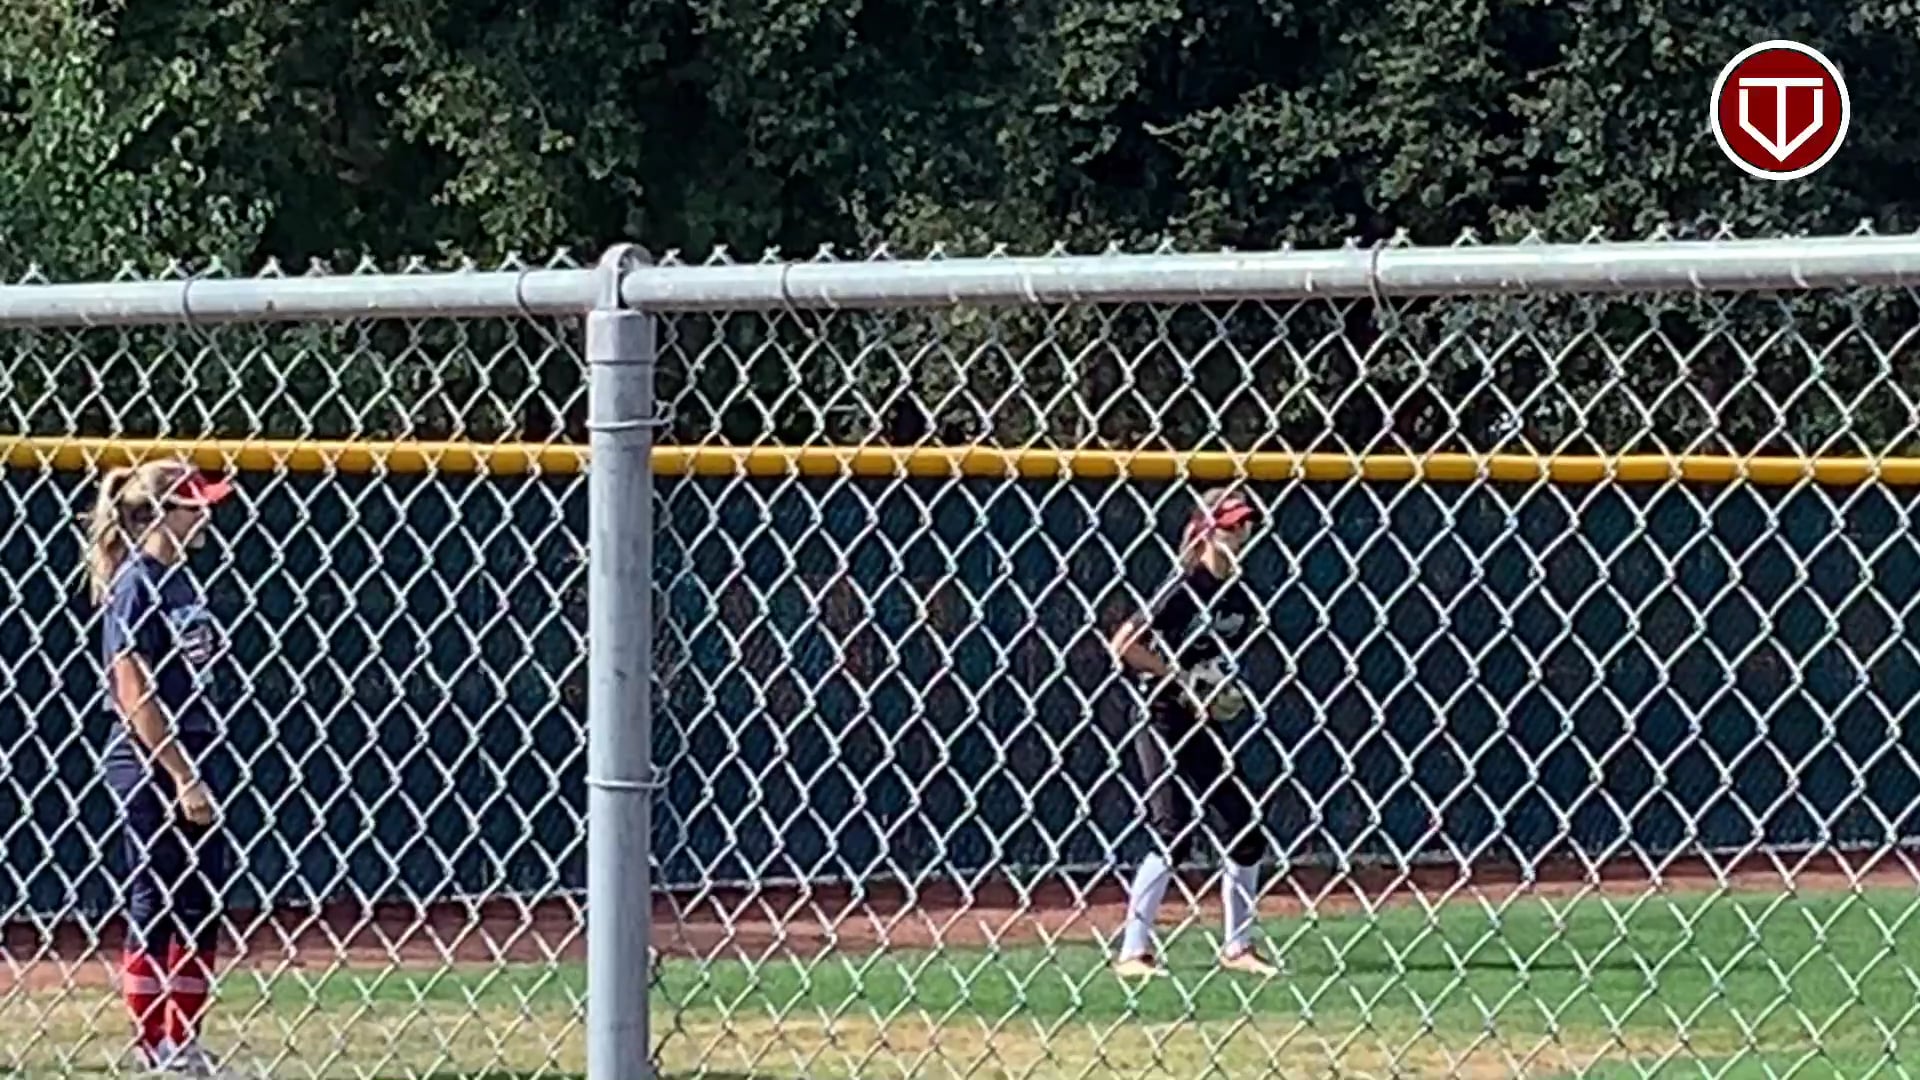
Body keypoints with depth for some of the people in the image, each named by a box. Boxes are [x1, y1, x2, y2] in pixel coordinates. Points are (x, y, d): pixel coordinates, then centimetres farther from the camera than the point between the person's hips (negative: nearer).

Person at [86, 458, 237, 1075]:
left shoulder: (179, 582, 12)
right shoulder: (135, 586, -13)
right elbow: (133, 698, -17)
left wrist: (197, 775, 13)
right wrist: (182, 781, -18)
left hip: (189, 762, 9)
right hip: (148, 769, -9)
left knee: (202, 903, 10)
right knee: (154, 905, -3)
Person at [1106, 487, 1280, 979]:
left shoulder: (1241, 597, 7)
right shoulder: (1183, 588, -14)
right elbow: (1123, 644, -16)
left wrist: (1229, 692, 4)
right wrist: (1178, 677, -17)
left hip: (1206, 730, 8)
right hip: (1166, 727, -8)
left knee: (1245, 836, 6)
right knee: (1173, 836, -12)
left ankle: (1238, 946, 18)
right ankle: (1132, 951, -6)